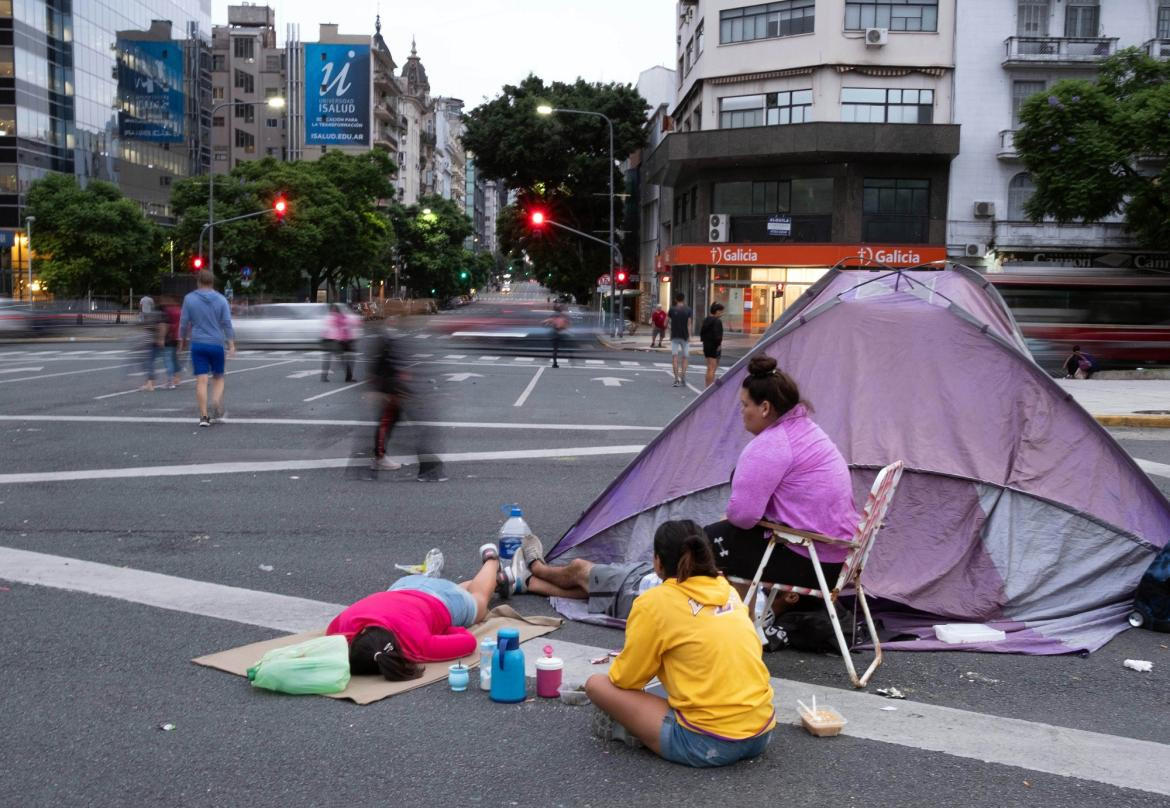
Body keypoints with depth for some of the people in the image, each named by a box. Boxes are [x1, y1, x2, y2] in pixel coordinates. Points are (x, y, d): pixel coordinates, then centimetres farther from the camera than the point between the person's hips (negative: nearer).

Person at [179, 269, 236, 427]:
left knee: (201, 380, -1)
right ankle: (217, 406, -7)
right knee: (218, 377, 14)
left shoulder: (189, 299, 1)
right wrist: (231, 345, -3)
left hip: (197, 344, 0)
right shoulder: (221, 300, 0)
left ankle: (204, 416, -4)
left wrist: (183, 341, 17)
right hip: (216, 344, 0)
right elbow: (227, 323, -4)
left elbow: (184, 322, 3)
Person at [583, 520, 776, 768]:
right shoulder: (728, 590, 10)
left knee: (597, 684, 2)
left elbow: (624, 680, 0)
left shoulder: (654, 603, -6)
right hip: (762, 736, 6)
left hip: (708, 746, -6)